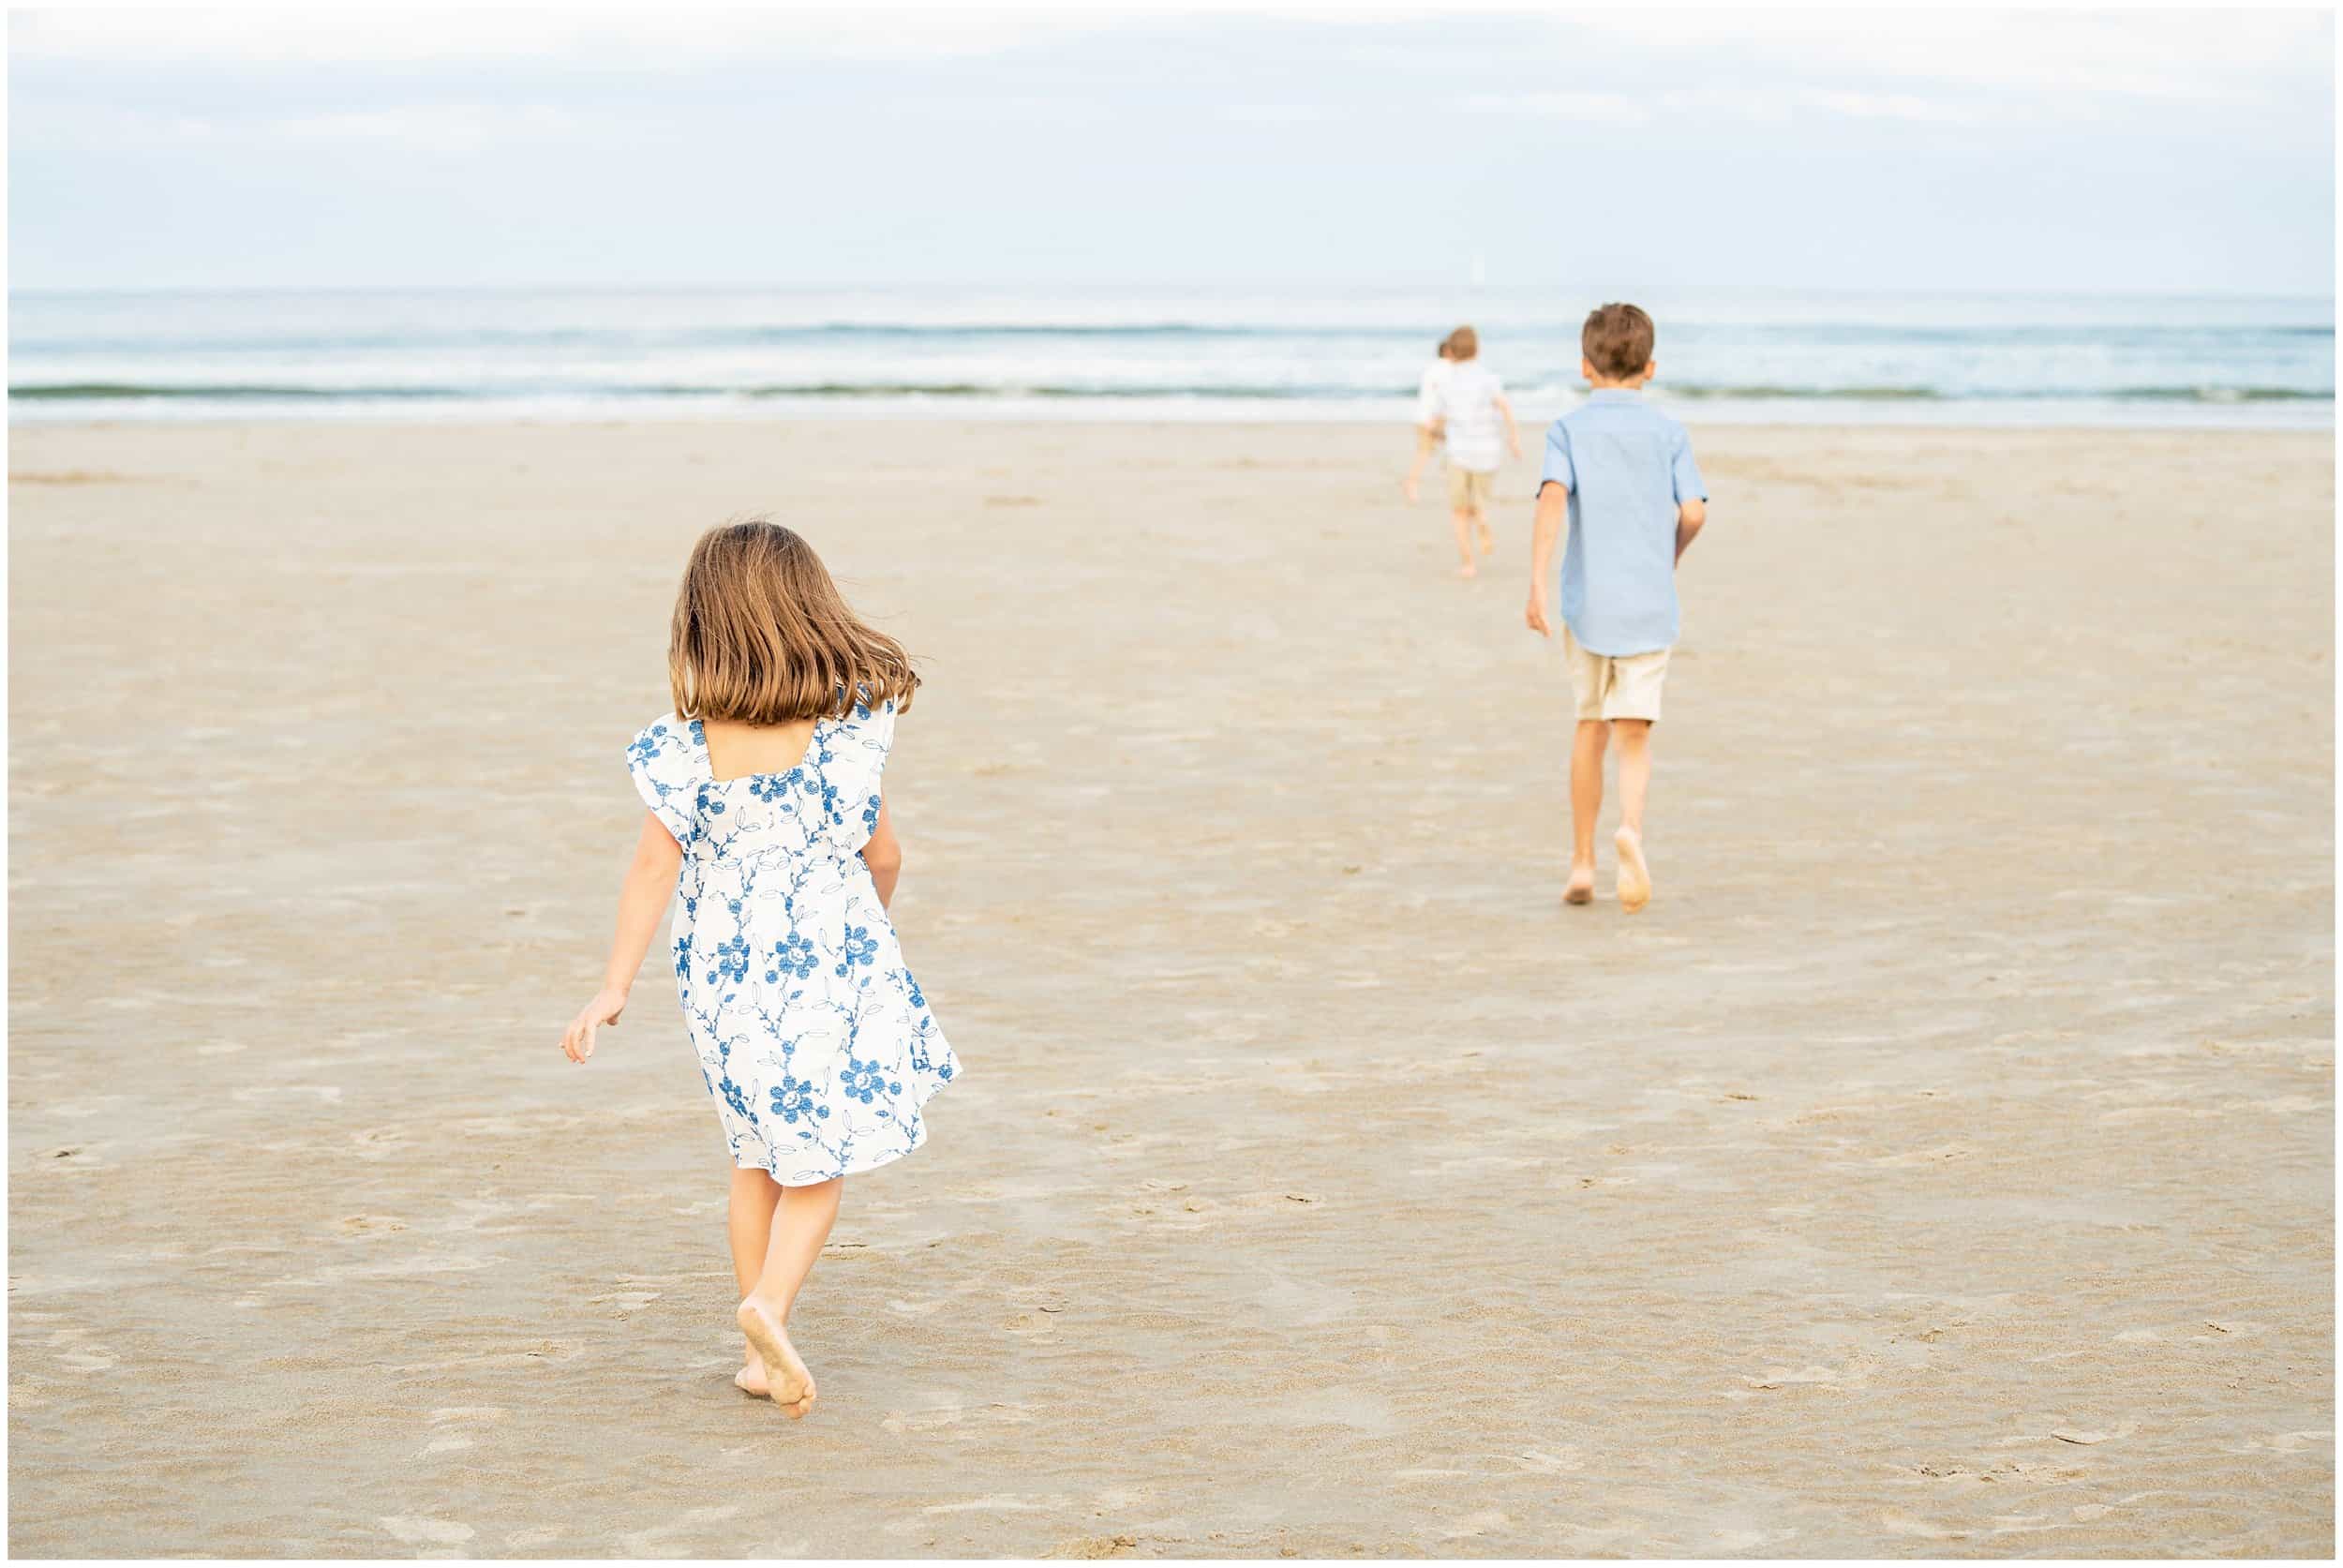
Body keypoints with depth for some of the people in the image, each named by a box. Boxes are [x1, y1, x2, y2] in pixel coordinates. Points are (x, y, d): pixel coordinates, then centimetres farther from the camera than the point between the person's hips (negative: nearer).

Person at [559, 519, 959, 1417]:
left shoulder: (685, 743, -9)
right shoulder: (846, 728, -11)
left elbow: (654, 867, -11)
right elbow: (880, 852, -2)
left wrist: (615, 986, -8)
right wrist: (875, 908, 20)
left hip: (724, 968, 2)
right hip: (830, 956, -2)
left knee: (757, 1156, 18)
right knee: (822, 1158, 8)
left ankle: (761, 1353, 20)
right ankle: (771, 1304, -17)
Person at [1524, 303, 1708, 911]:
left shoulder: (1568, 429, 1)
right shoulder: (1668, 432, 3)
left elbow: (1553, 500, -15)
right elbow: (1693, 512, -4)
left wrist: (1536, 585, -21)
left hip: (1587, 604, 1)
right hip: (1649, 606, -1)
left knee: (1590, 728, 16)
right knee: (1634, 736, -1)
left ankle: (1582, 863, 22)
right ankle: (1631, 830, -30)